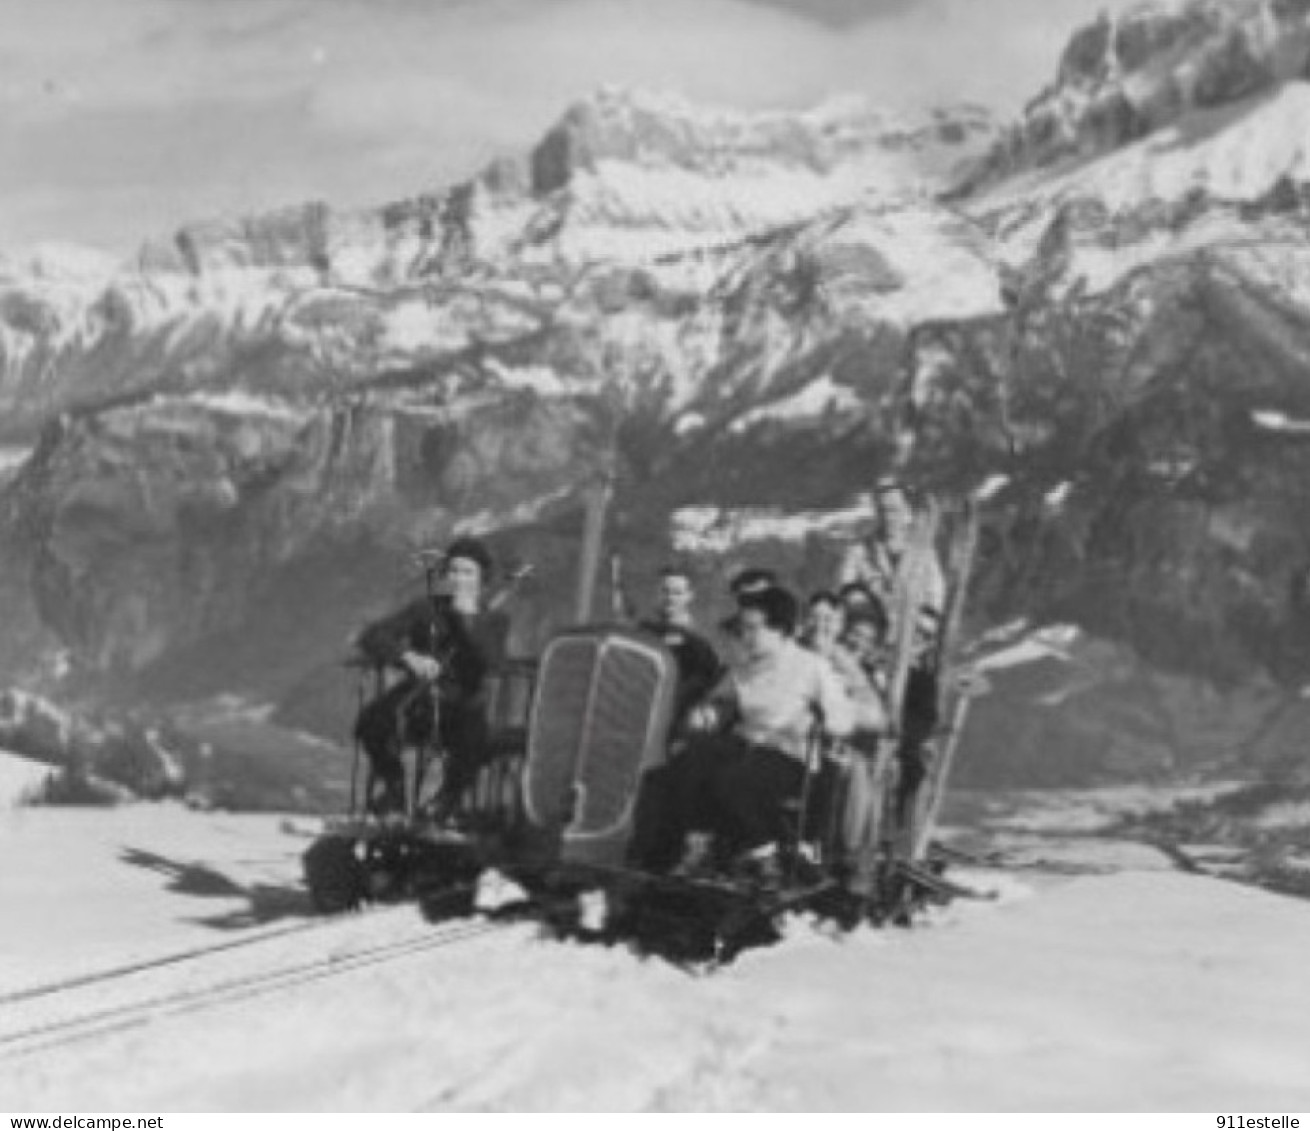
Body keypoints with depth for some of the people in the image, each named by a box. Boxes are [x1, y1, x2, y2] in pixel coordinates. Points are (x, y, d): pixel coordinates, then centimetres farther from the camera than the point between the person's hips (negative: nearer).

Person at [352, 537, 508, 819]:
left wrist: (469, 615, -14)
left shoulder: (493, 622, 6)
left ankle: (447, 799, -4)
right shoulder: (427, 609, 7)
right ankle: (391, 781, 1)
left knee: (474, 739, -35)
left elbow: (490, 658, -18)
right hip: (417, 701, 1)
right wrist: (408, 657, -22)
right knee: (371, 721, -29)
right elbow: (370, 637, -4)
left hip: (463, 707, -1)